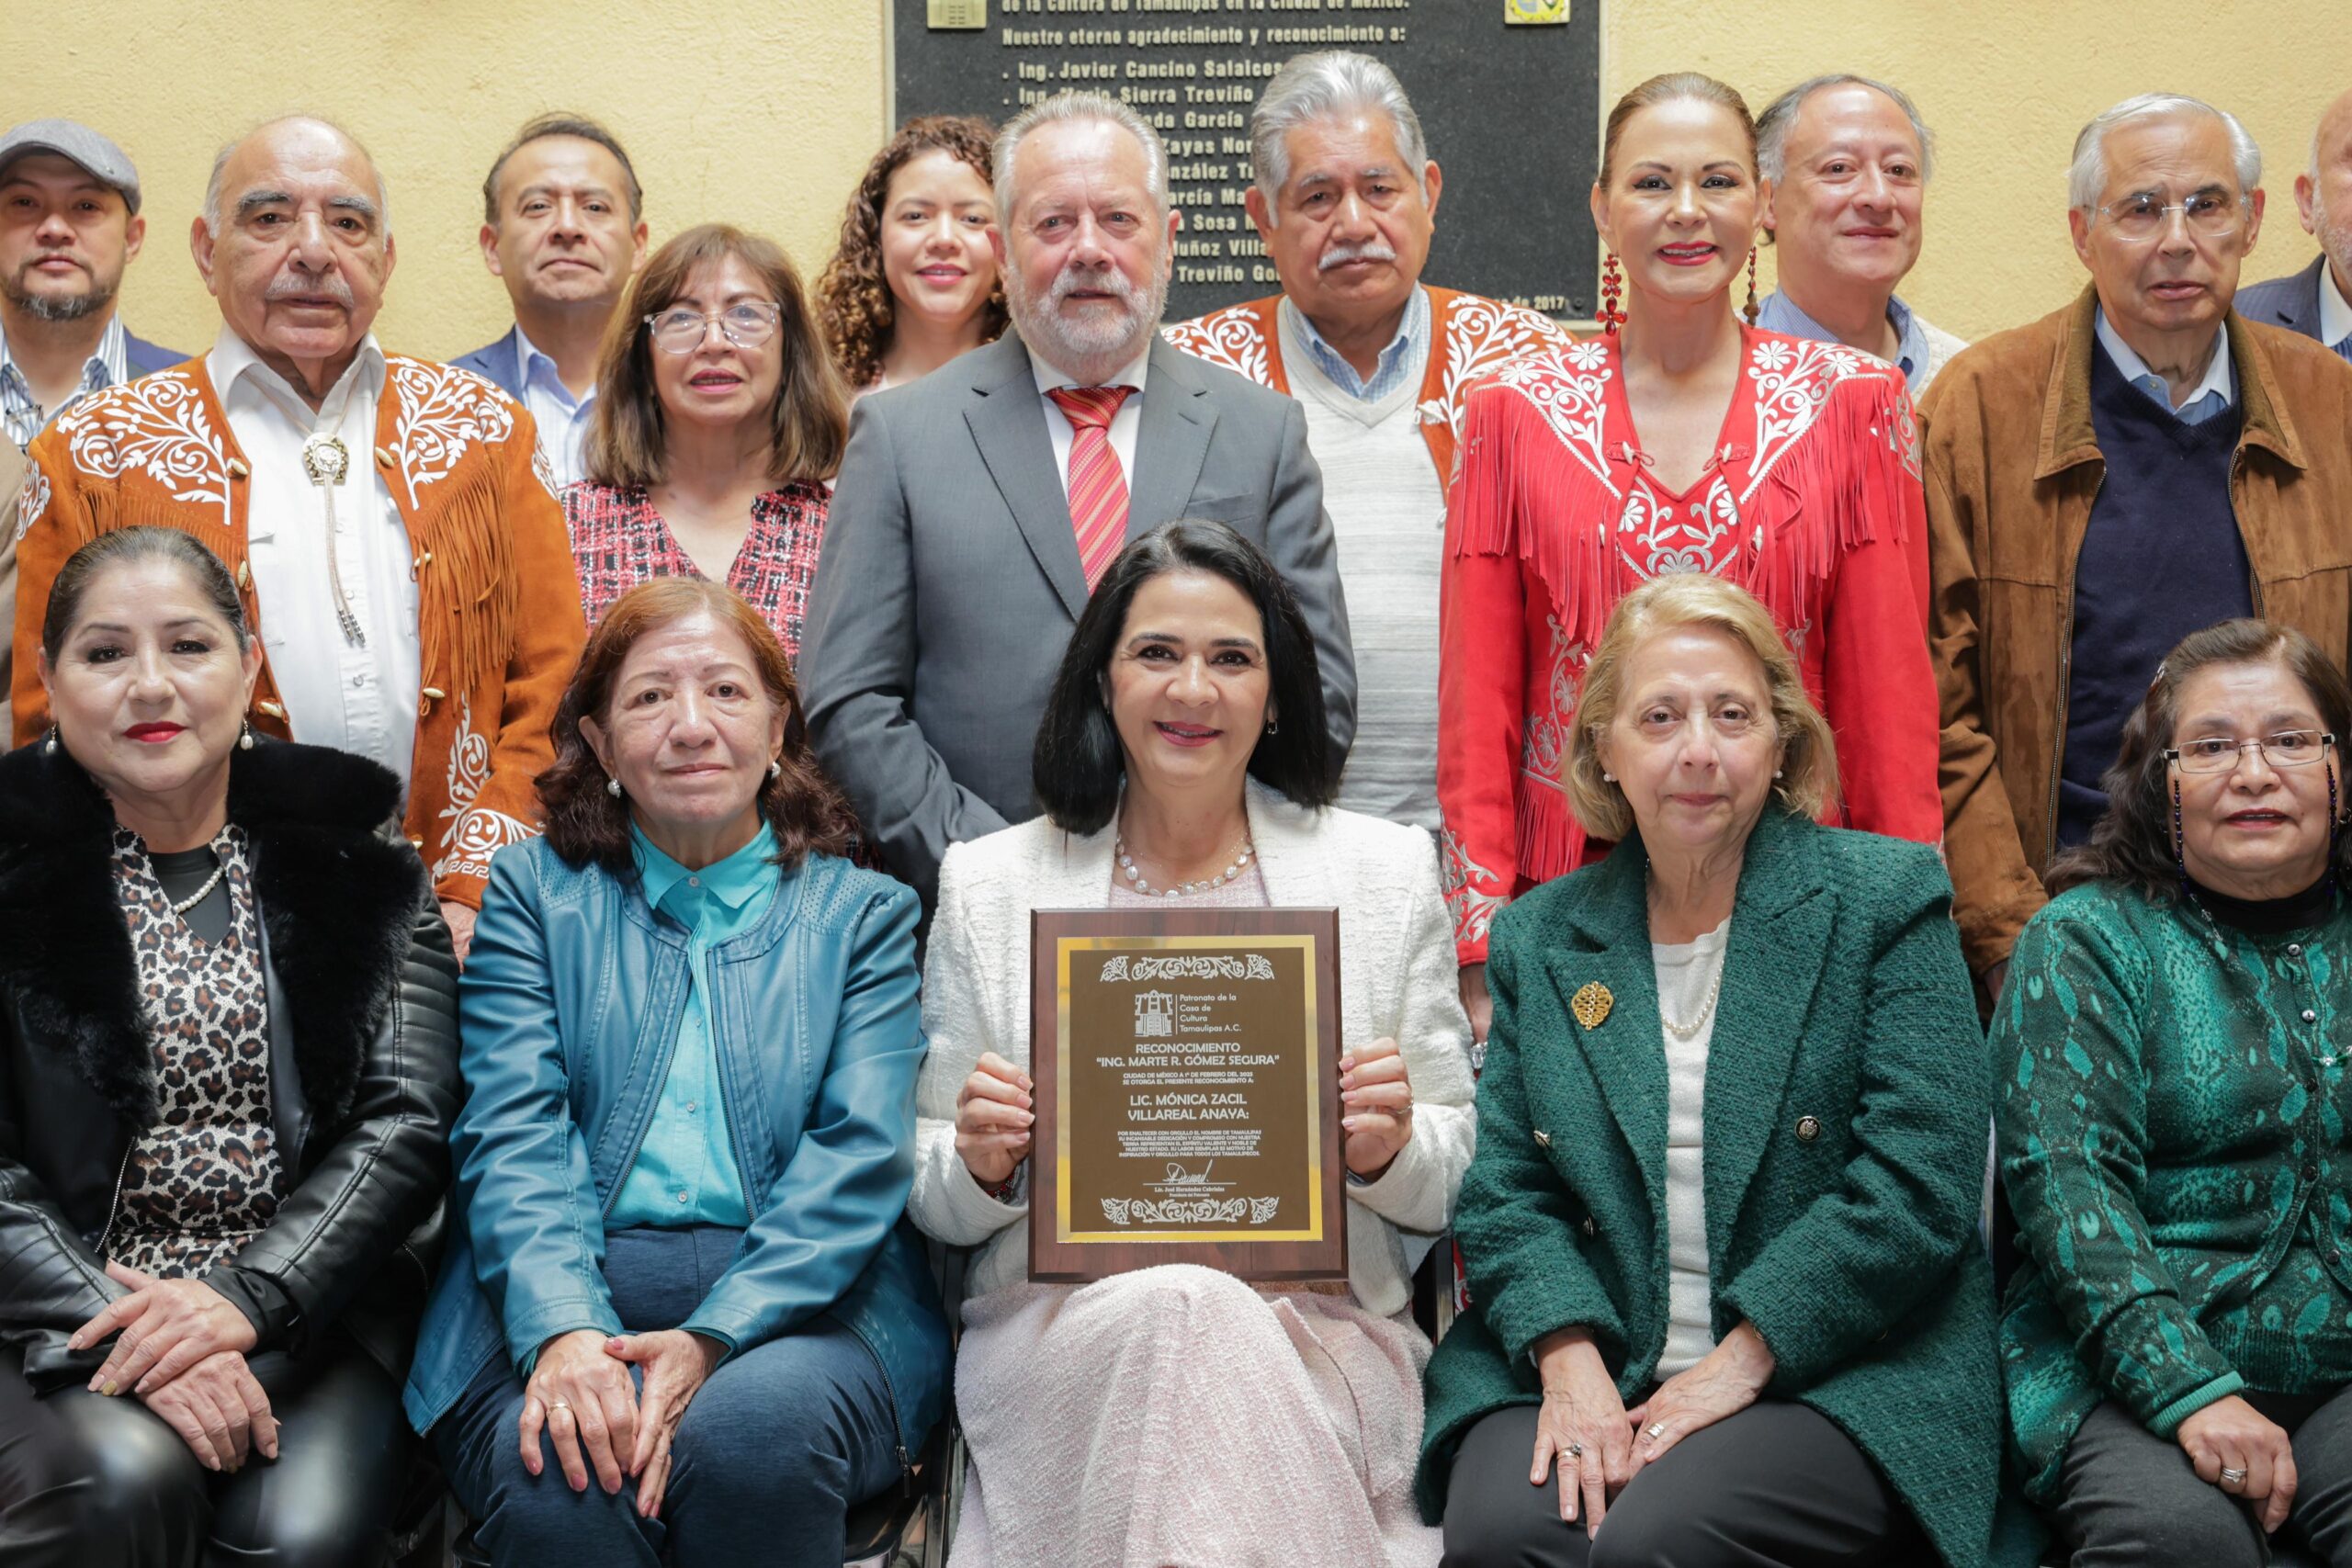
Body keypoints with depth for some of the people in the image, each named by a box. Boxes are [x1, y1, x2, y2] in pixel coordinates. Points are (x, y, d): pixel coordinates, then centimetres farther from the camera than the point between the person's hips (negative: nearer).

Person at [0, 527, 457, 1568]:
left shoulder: (355, 867, 9)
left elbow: (407, 1123, 0)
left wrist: (244, 1299, -14)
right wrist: (125, 1331, -19)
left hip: (306, 1312, 1)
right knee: (122, 1481, -31)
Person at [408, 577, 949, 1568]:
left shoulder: (863, 912, 13)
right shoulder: (535, 893, 15)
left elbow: (859, 1155, -1)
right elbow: (513, 1132, 1)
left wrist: (715, 1339, -17)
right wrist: (563, 1329, -19)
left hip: (794, 1306, 1)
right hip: (555, 1307, 0)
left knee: (752, 1425, -33)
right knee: (559, 1478, -33)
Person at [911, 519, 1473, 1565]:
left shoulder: (1389, 872, 11)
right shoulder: (989, 886, 12)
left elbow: (1449, 1187, 13)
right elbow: (939, 1207, 14)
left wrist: (1389, 1150, -10)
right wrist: (981, 1163, -9)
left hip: (1318, 1328, 0)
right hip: (1057, 1329, 1)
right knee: (1181, 1308, -34)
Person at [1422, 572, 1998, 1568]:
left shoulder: (1885, 897, 1)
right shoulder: (1537, 937, 12)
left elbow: (1917, 1184, -7)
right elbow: (1505, 1192, 7)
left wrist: (1742, 1359, -13)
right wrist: (1570, 1359, -12)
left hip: (1838, 1374, -2)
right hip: (1583, 1371, 3)